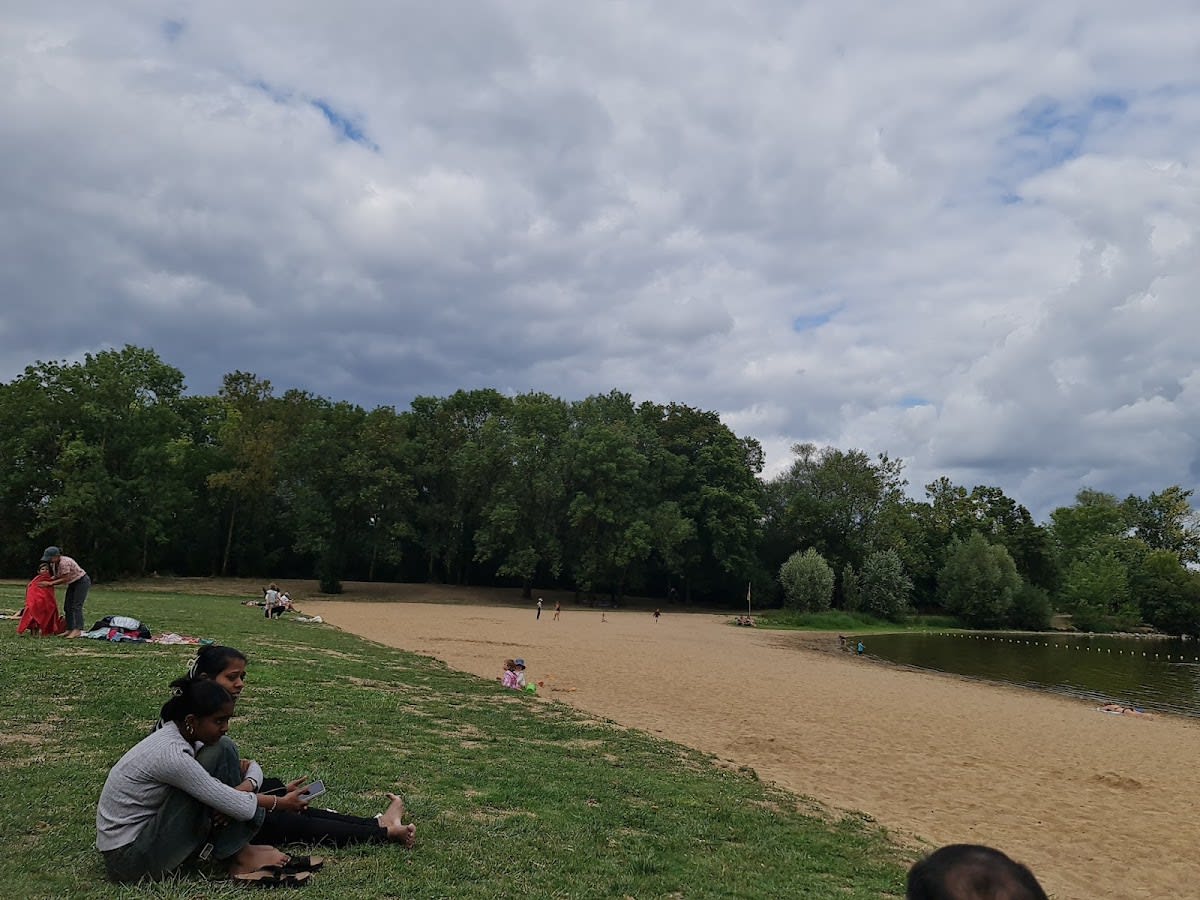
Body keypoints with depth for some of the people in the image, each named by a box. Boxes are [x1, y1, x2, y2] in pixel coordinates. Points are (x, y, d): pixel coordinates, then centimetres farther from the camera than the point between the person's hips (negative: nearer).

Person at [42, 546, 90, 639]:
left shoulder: (64, 562, -28)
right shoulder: (53, 564, 1)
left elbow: (66, 579, -26)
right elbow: (57, 576, 5)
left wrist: (51, 583, -21)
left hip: (82, 582, -10)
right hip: (73, 584, 10)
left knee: (76, 606, -17)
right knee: (67, 607, 5)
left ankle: (77, 630, -22)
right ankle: (69, 630, 7)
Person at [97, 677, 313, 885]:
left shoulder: (180, 735, 1)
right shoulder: (171, 753, -26)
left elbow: (251, 767, 4)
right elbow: (233, 804, -22)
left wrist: (246, 786, -18)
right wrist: (281, 803, -8)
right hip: (128, 857, -9)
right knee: (219, 753, -19)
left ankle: (238, 850, -2)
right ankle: (238, 856, -7)